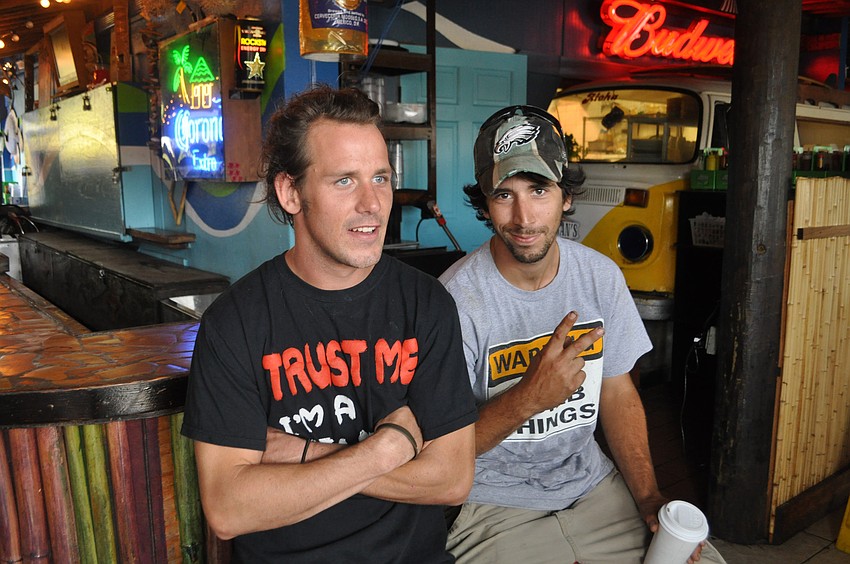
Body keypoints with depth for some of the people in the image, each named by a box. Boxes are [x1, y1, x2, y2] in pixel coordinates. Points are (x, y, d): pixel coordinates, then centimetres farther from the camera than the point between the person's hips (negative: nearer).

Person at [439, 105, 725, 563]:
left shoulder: (601, 276, -2)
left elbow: (617, 393, 7)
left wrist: (649, 496, -4)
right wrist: (529, 396, -30)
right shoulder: (457, 300, -20)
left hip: (592, 482, 5)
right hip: (495, 504, -4)